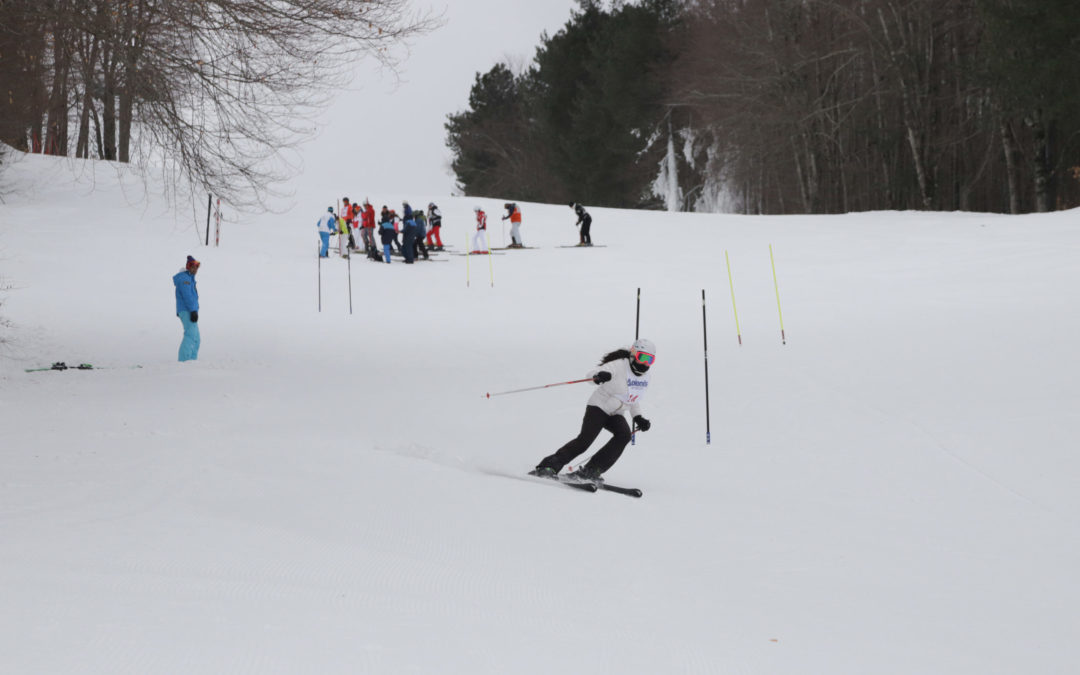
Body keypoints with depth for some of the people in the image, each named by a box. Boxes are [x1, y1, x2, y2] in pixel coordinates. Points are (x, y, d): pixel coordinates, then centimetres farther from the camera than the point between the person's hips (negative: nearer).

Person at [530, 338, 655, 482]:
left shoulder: (646, 377, 4)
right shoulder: (620, 365, -17)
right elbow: (592, 375, -29)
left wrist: (638, 418, 4)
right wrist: (599, 375, -53)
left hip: (616, 415, 6)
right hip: (599, 407, -6)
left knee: (624, 434, -25)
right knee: (584, 440, -23)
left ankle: (591, 472, -25)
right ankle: (549, 466, -16)